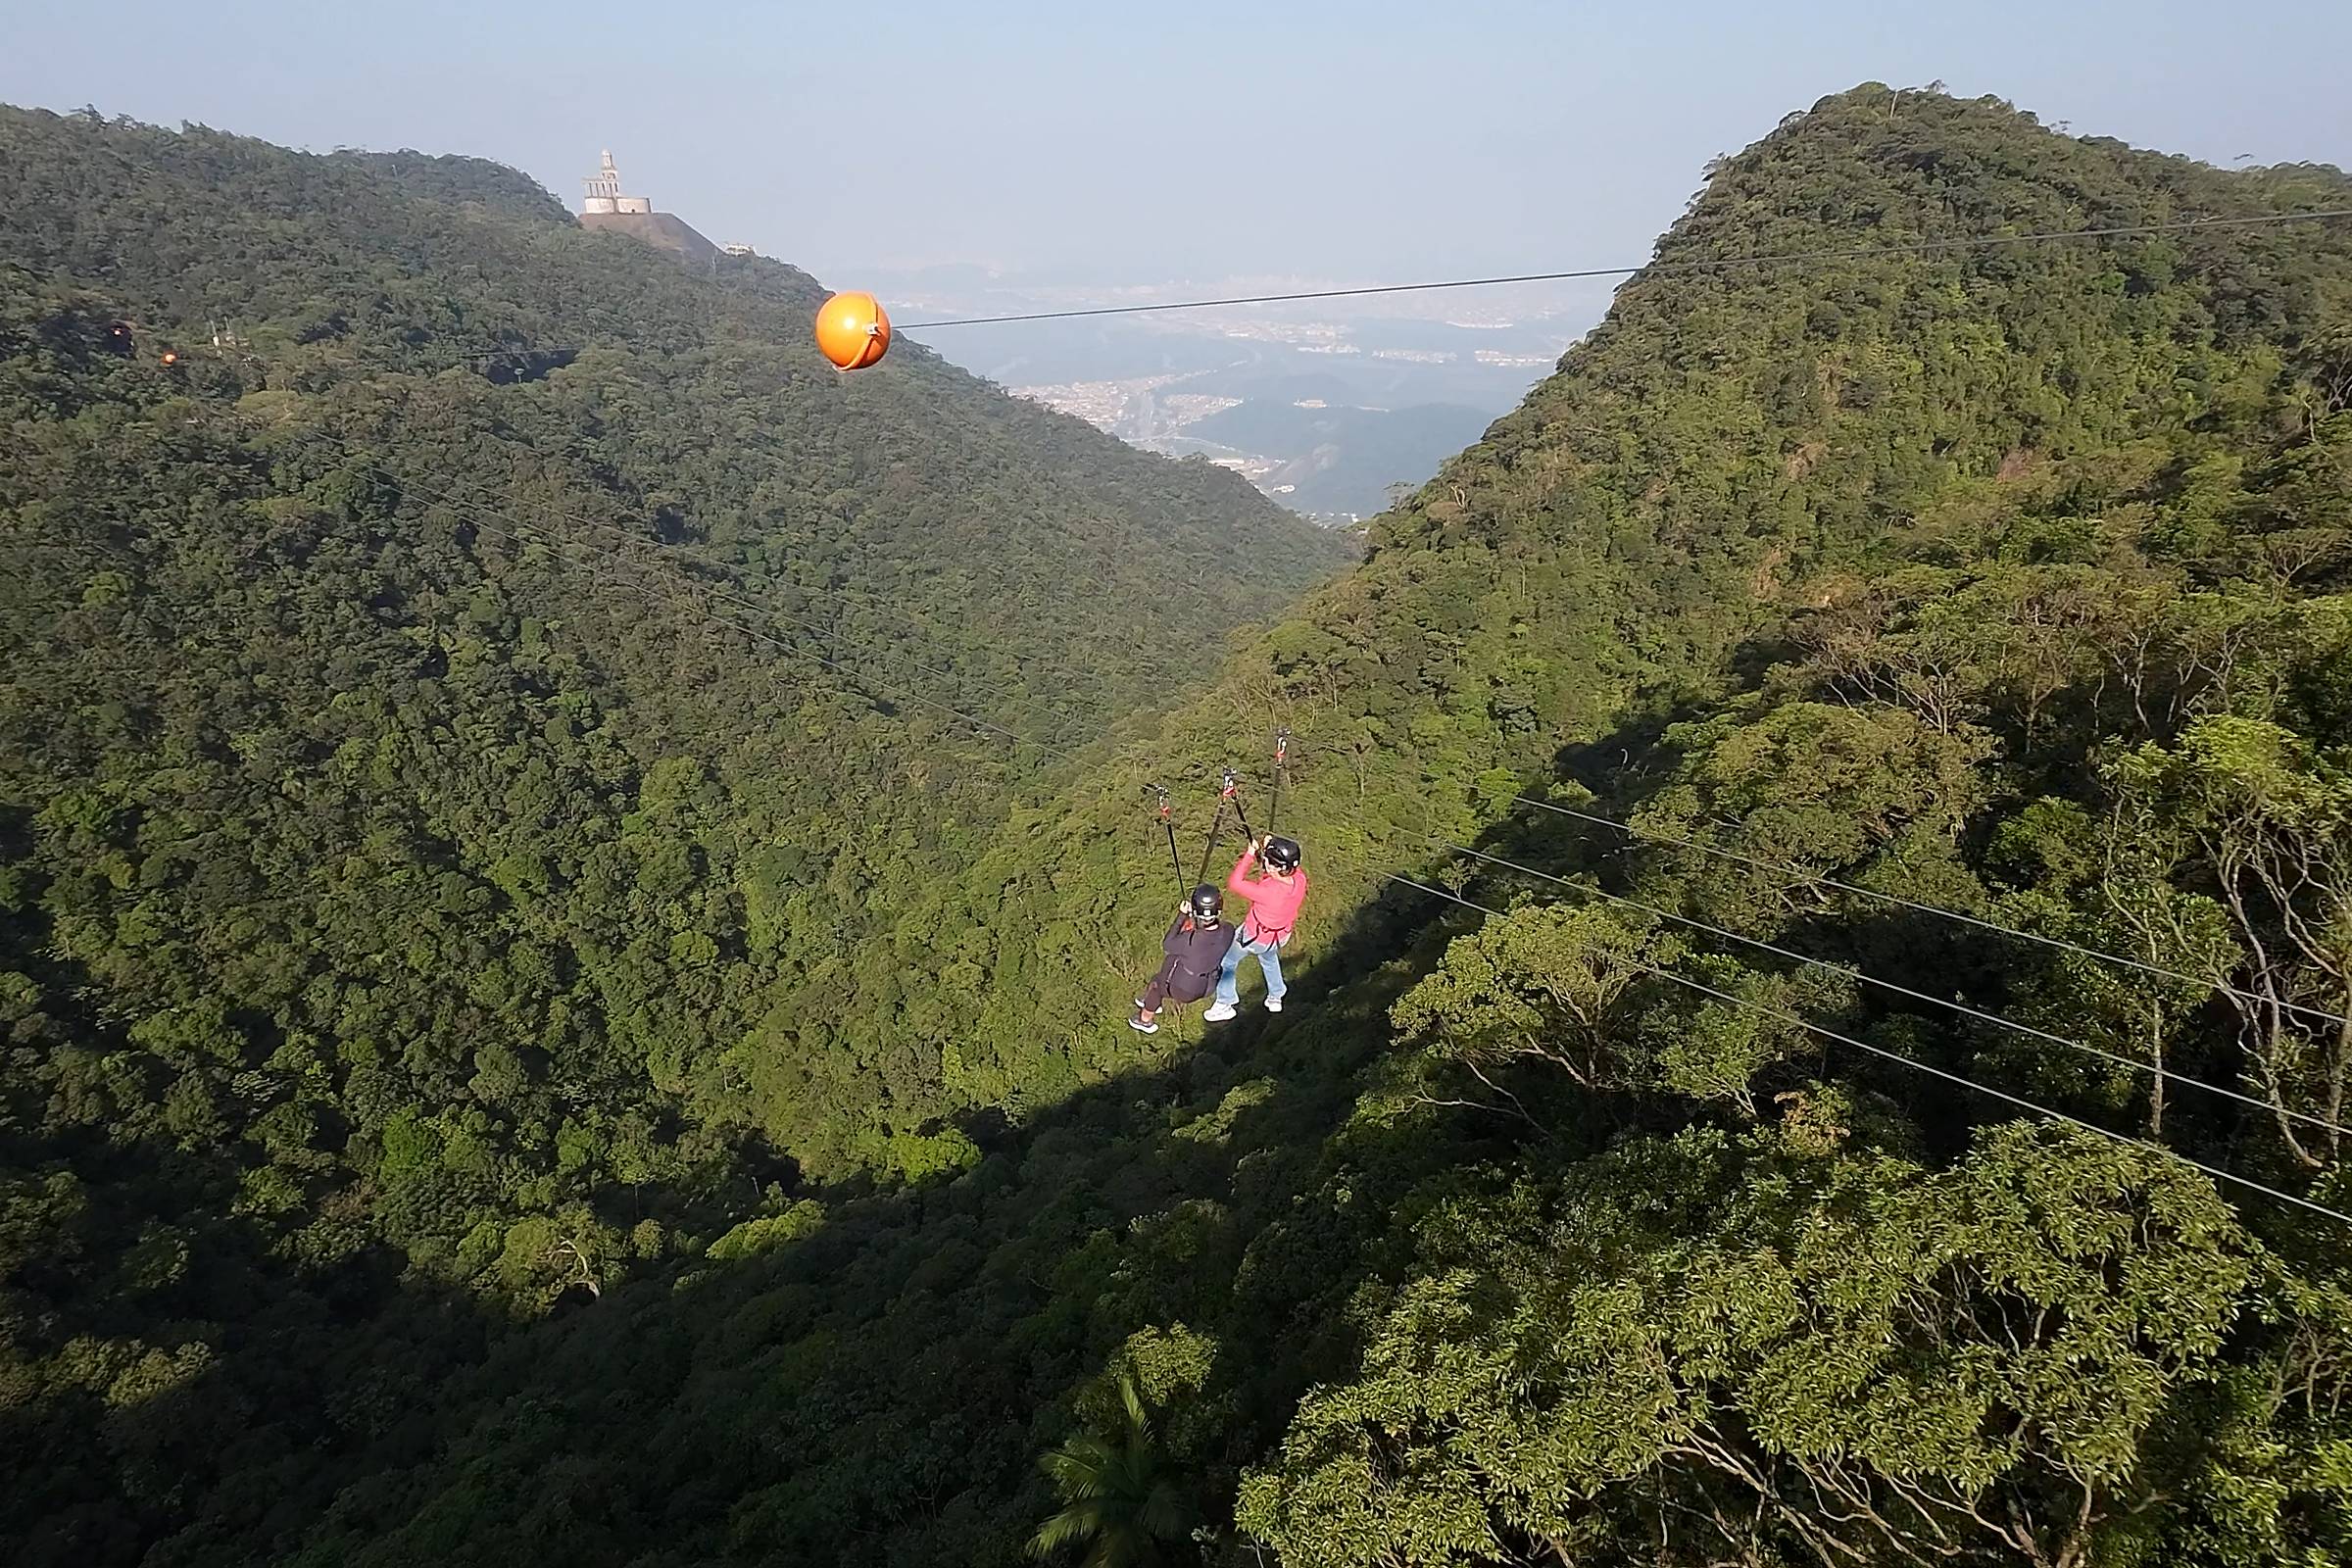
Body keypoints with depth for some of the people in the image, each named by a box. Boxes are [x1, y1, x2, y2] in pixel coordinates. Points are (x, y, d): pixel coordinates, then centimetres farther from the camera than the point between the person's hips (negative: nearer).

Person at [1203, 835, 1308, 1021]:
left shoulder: (1267, 891, -44)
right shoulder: (1299, 878, -27)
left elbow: (1233, 884, -35)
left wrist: (1249, 855, -29)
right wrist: (1267, 850, -20)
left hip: (1255, 937, -6)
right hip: (1282, 935, 6)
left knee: (1226, 959, 22)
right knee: (1269, 956, 39)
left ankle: (1224, 1005, 34)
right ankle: (1275, 999, 53)